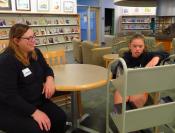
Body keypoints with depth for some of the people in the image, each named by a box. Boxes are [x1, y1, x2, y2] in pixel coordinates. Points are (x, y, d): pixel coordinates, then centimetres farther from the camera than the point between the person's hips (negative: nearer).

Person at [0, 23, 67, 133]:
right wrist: (34, 112, -28)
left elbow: (46, 69, 14)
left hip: (37, 101, 7)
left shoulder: (35, 52, 2)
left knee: (61, 118, -13)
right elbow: (9, 95, -23)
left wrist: (49, 79, -11)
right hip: (12, 110, -6)